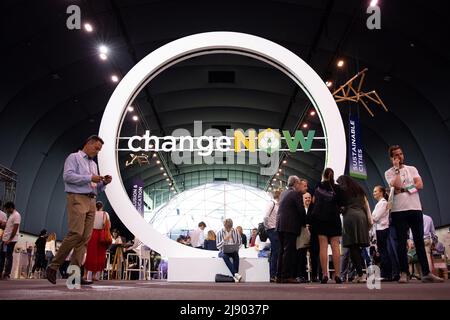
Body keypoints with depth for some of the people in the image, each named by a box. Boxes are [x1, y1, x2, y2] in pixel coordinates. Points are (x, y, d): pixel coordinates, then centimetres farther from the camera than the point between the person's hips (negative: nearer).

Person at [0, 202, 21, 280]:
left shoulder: (16, 215, -11)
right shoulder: (9, 215, 18)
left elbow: (15, 229, -17)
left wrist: (9, 239, -19)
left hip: (11, 240, -9)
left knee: (8, 256, -5)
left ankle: (6, 275, 0)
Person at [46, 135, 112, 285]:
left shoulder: (94, 164, 26)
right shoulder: (74, 157, 5)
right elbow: (67, 176, -12)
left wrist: (104, 183, 6)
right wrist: (89, 178, -14)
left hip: (91, 201, 8)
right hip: (77, 199, -7)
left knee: (85, 237, -1)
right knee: (76, 234, -17)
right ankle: (53, 267, -6)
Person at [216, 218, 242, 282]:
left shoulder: (235, 232, 1)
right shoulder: (220, 233, -5)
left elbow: (239, 243, 10)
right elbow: (218, 246, -10)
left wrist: (235, 248, -5)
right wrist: (224, 240, -23)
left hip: (233, 251, 2)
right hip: (223, 252, -2)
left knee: (236, 255, -32)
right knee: (225, 256, -36)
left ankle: (235, 276, -38)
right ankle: (235, 274, -47)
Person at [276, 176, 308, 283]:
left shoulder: (283, 194, 17)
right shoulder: (296, 194, -8)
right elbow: (301, 211, -10)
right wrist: (304, 223, 6)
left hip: (280, 226, 8)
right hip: (290, 226, -8)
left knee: (282, 250, 12)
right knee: (289, 251, -6)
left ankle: (279, 276, 14)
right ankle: (286, 276, -6)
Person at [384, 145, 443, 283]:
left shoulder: (412, 169, 13)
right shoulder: (389, 173, 4)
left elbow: (420, 185, -1)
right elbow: (397, 185, -14)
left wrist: (403, 189, -11)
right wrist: (397, 168, -8)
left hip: (415, 209, 3)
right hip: (399, 211, -3)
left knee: (419, 241, 5)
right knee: (402, 242, -1)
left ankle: (426, 273, 7)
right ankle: (404, 273, 3)